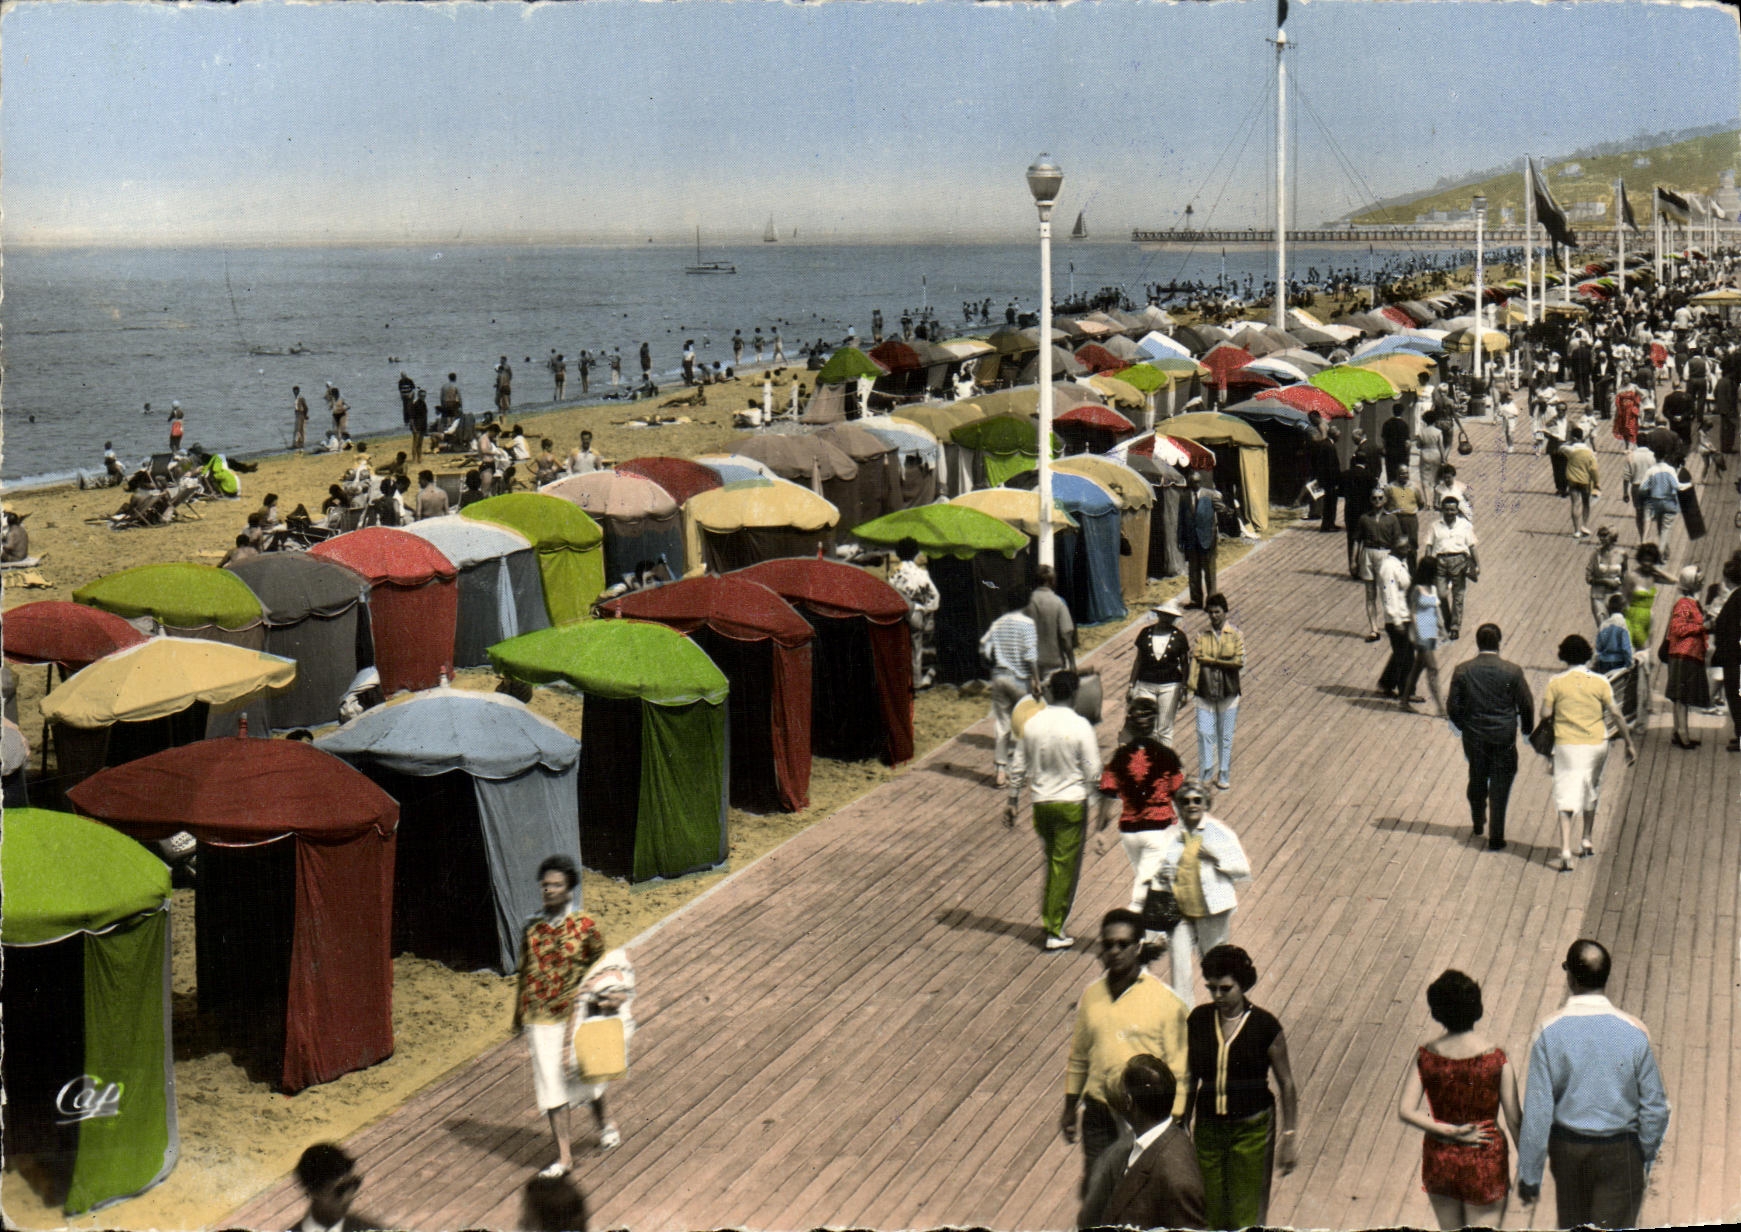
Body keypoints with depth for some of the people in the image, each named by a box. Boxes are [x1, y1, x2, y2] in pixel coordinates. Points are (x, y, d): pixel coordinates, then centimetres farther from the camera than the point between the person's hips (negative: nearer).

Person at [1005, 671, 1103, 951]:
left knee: (1051, 862, 21)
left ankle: (1049, 920, 24)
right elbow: (1092, 772, -12)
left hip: (1041, 802, 4)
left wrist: (1012, 801, 16)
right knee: (1066, 867, 4)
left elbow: (1018, 767, 5)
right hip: (1071, 803, -4)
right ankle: (1055, 932, 7)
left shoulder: (1032, 723, -2)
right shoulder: (1080, 726, -14)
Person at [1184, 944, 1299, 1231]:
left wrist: (1290, 1135, -3)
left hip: (1252, 1130, -3)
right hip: (1208, 1128, 3)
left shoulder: (1264, 1025, -11)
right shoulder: (1198, 1020, -2)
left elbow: (1286, 1084, -3)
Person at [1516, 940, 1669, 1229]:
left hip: (1567, 1148, 1)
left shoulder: (1548, 1031, -15)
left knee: (1573, 1226, 24)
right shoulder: (1634, 1032, -14)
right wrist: (1647, 1160, 9)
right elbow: (1655, 1107, -8)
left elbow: (1537, 1109, -13)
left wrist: (1529, 1174, -4)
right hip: (1621, 1151, -1)